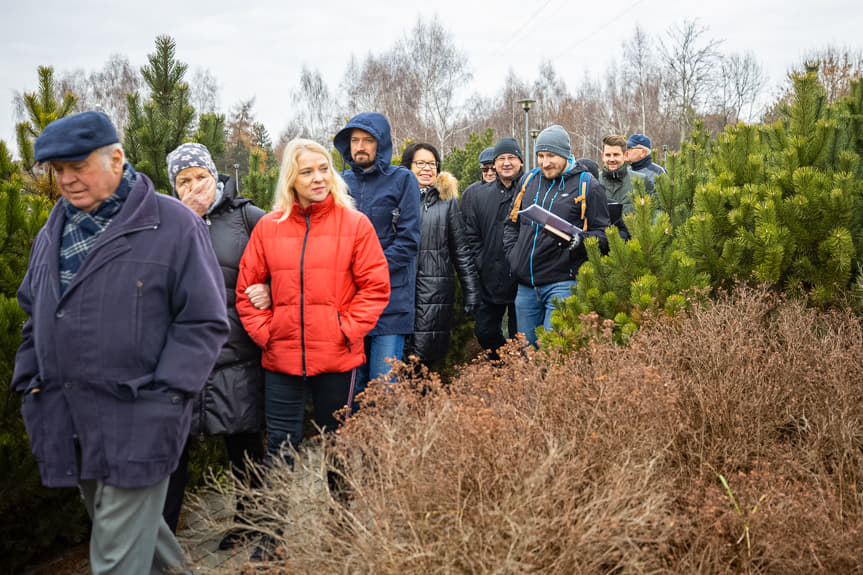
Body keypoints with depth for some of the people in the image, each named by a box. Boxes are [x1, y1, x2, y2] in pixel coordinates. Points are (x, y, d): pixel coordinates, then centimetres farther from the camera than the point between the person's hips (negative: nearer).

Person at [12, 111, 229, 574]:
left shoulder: (174, 226, -8)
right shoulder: (53, 234, 13)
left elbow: (205, 322, -10)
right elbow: (34, 315, 23)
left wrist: (159, 398, -14)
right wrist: (30, 382, 12)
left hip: (136, 429, -6)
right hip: (67, 426, 7)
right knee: (119, 525, 20)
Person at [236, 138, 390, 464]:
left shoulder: (355, 224, -1)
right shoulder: (268, 226, 4)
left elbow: (376, 286, -2)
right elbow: (247, 287, 9)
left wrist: (347, 329, -9)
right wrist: (264, 332, -1)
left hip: (338, 358, -1)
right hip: (281, 359, 2)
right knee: (281, 447, 7)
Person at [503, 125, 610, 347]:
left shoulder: (586, 185, -1)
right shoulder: (530, 181, 14)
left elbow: (603, 234, -3)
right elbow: (512, 223, 24)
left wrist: (579, 239, -23)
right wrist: (512, 254, 9)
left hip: (562, 283, -6)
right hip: (526, 285, 6)